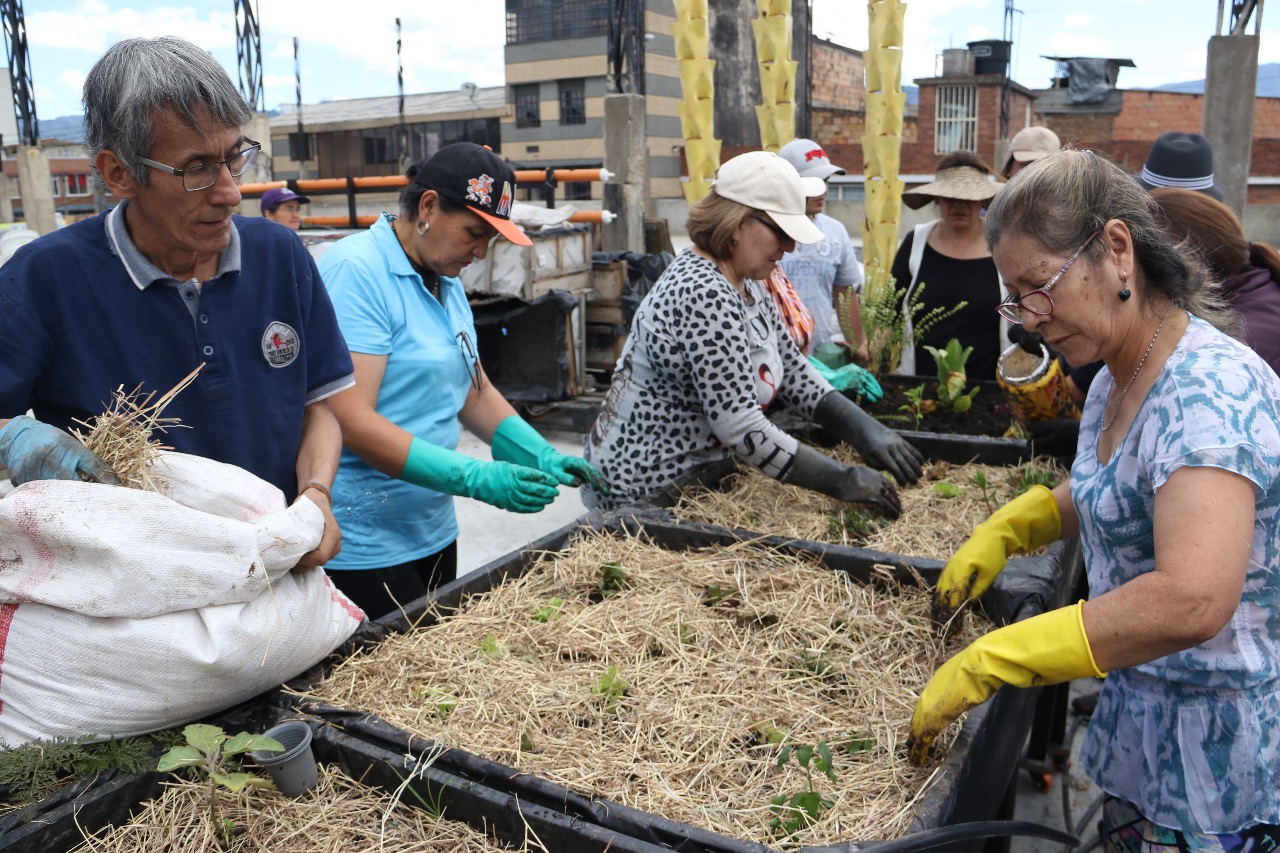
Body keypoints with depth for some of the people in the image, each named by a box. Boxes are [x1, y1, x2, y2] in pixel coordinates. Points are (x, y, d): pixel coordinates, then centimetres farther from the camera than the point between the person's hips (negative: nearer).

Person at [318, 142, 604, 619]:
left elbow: (474, 392, 13)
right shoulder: (356, 272, -17)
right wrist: (476, 478, -27)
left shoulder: (446, 282, 10)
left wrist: (544, 458, -2)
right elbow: (353, 422, -24)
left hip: (433, 528, 9)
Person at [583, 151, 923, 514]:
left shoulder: (745, 283, 5)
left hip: (693, 474, 9)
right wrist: (842, 480, -22)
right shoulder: (703, 294, -25)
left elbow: (793, 369, 10)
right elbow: (740, 427, -28)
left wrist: (864, 428, -3)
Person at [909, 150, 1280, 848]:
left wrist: (985, 664, -34)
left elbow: (1192, 599, -39)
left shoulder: (1211, 390, -27)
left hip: (1220, 741, -8)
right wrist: (1005, 530, 2)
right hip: (1139, 707, 8)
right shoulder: (1116, 378, 3)